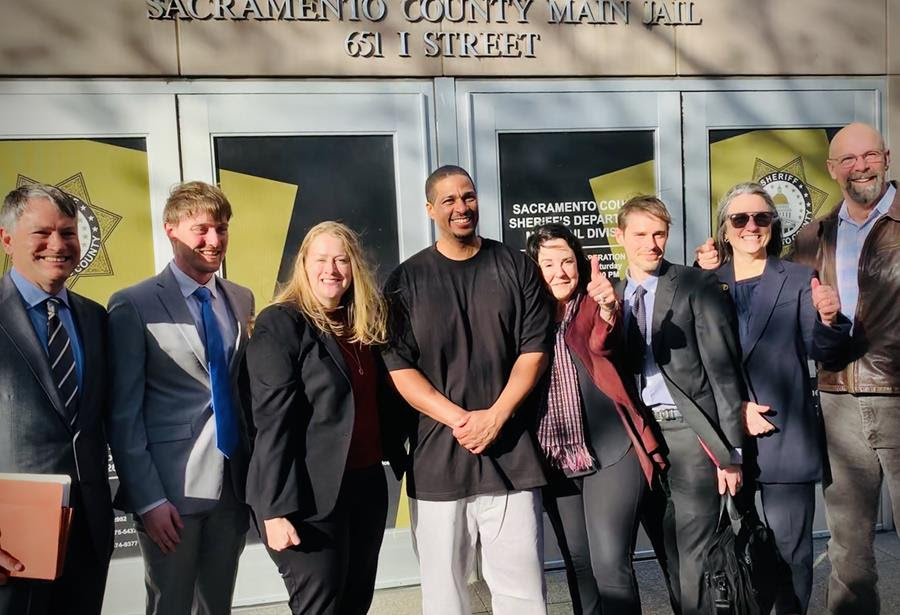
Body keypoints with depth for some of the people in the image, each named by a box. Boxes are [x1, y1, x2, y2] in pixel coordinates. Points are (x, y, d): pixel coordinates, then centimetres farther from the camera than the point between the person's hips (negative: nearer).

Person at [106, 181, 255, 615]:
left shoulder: (241, 300, 8)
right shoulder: (133, 305, -7)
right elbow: (123, 413, -8)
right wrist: (147, 499, -11)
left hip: (235, 484, 5)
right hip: (171, 488, -4)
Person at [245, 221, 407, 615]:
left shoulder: (365, 324, 11)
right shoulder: (280, 323, -10)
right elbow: (273, 422, -16)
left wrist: (399, 458, 11)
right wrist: (277, 508, -20)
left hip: (368, 484, 7)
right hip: (312, 495, -7)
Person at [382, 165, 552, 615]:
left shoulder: (515, 268, 7)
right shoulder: (406, 280, 5)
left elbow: (534, 349, 2)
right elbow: (398, 365, -1)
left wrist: (494, 417, -10)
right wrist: (459, 419, -12)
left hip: (511, 454, 0)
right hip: (436, 455, 0)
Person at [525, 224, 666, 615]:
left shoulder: (593, 307, -3)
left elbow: (603, 344, -25)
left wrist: (608, 311, -45)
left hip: (609, 453, -4)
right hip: (556, 462, 4)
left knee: (610, 565, -11)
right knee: (578, 566, 14)